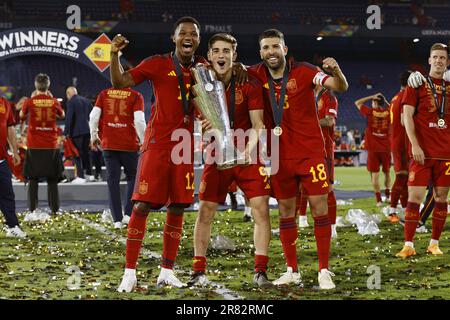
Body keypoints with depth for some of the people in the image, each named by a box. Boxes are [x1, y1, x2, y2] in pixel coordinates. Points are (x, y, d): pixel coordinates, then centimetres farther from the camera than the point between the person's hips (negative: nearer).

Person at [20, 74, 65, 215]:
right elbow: (62, 115, 16)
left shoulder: (30, 101, -7)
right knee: (52, 180, 7)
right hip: (51, 145, 1)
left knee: (33, 179, 6)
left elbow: (22, 115, 14)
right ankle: (54, 209, 6)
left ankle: (32, 210, 5)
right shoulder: (54, 101, -4)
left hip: (34, 146, -1)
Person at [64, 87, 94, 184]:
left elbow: (68, 118, -15)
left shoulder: (71, 102, -8)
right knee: (86, 152, 18)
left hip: (76, 131, -7)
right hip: (87, 130, 7)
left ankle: (80, 176, -8)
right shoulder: (86, 100, 13)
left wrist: (65, 133, -14)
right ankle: (89, 174, 24)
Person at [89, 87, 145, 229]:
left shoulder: (104, 94, 5)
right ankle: (128, 214, 5)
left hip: (108, 144, 2)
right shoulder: (136, 96, -3)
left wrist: (94, 136, 12)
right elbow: (139, 120, -13)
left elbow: (93, 116, -1)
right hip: (129, 145, -2)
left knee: (113, 180, 6)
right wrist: (143, 141, -2)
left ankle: (117, 219, 3)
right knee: (133, 177, 15)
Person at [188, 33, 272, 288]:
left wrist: (247, 152, -29)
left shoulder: (250, 83, -10)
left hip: (248, 156, -2)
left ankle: (260, 272, -1)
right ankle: (199, 272, 10)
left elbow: (257, 126, -11)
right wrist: (204, 126, -19)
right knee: (205, 212, -1)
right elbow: (199, 119, 5)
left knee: (261, 209, -9)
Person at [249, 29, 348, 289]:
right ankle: (292, 271, 17)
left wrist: (336, 71, -37)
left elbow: (340, 87, -16)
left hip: (310, 151, -3)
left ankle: (324, 271, 1)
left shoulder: (304, 72, -9)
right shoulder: (258, 75, 1)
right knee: (286, 211, 8)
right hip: (280, 155, 4)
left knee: (319, 207, -5)